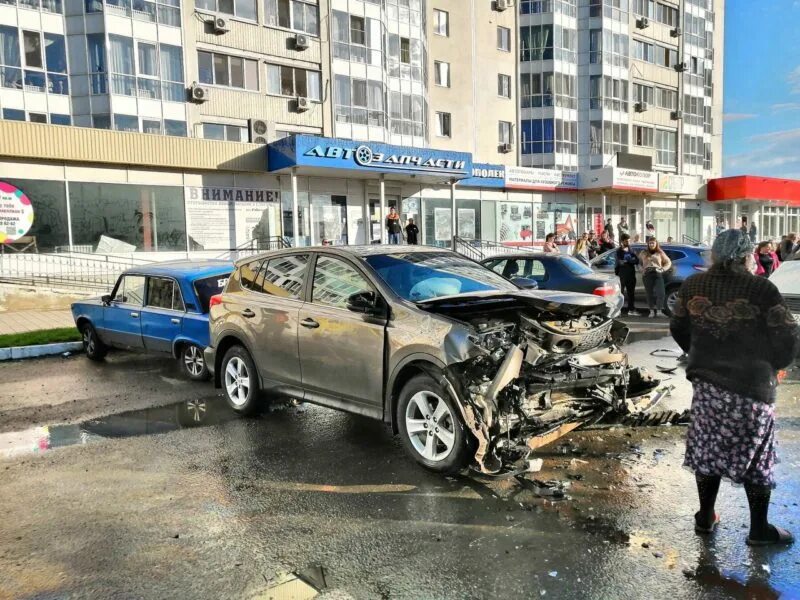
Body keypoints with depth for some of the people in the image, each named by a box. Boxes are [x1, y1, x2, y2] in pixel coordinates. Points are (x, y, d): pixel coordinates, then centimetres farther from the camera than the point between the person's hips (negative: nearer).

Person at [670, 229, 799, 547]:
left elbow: (678, 328, 8)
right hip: (751, 385, -4)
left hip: (706, 381, 4)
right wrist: (772, 365, 8)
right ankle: (759, 529, 24)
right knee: (755, 455, 11)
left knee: (708, 449, 16)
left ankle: (705, 517, 28)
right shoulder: (761, 289, -14)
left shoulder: (692, 285, -1)